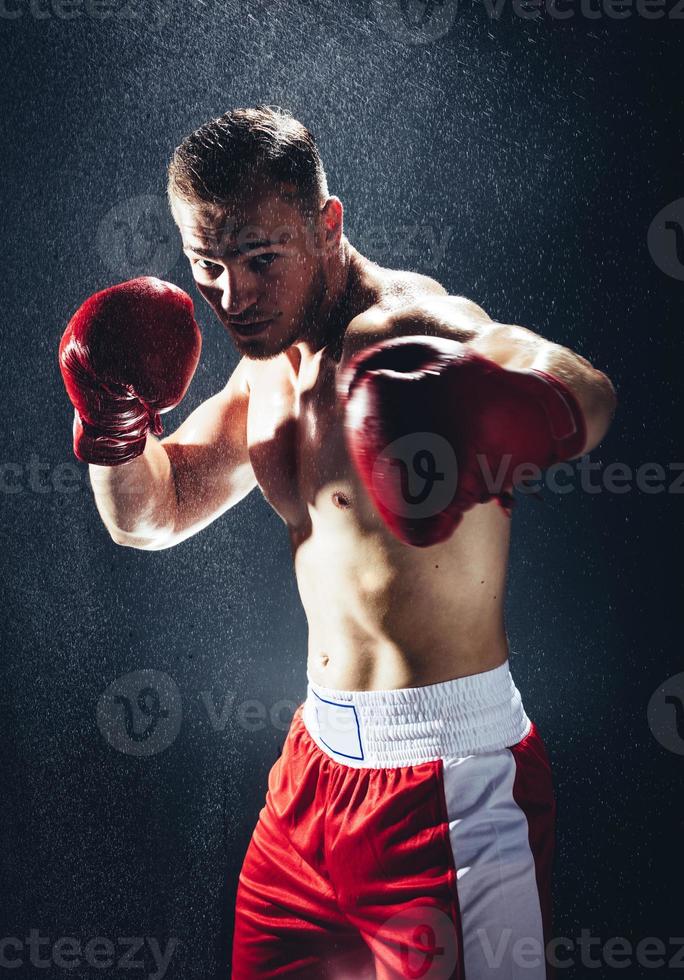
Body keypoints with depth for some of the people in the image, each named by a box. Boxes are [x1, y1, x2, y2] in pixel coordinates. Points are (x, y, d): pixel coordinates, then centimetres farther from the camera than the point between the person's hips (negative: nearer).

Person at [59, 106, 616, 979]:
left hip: (449, 775, -8)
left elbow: (585, 390, -34)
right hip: (320, 755, 8)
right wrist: (114, 421, -5)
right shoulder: (271, 363, 8)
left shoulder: (406, 324, -18)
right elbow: (152, 514, 15)